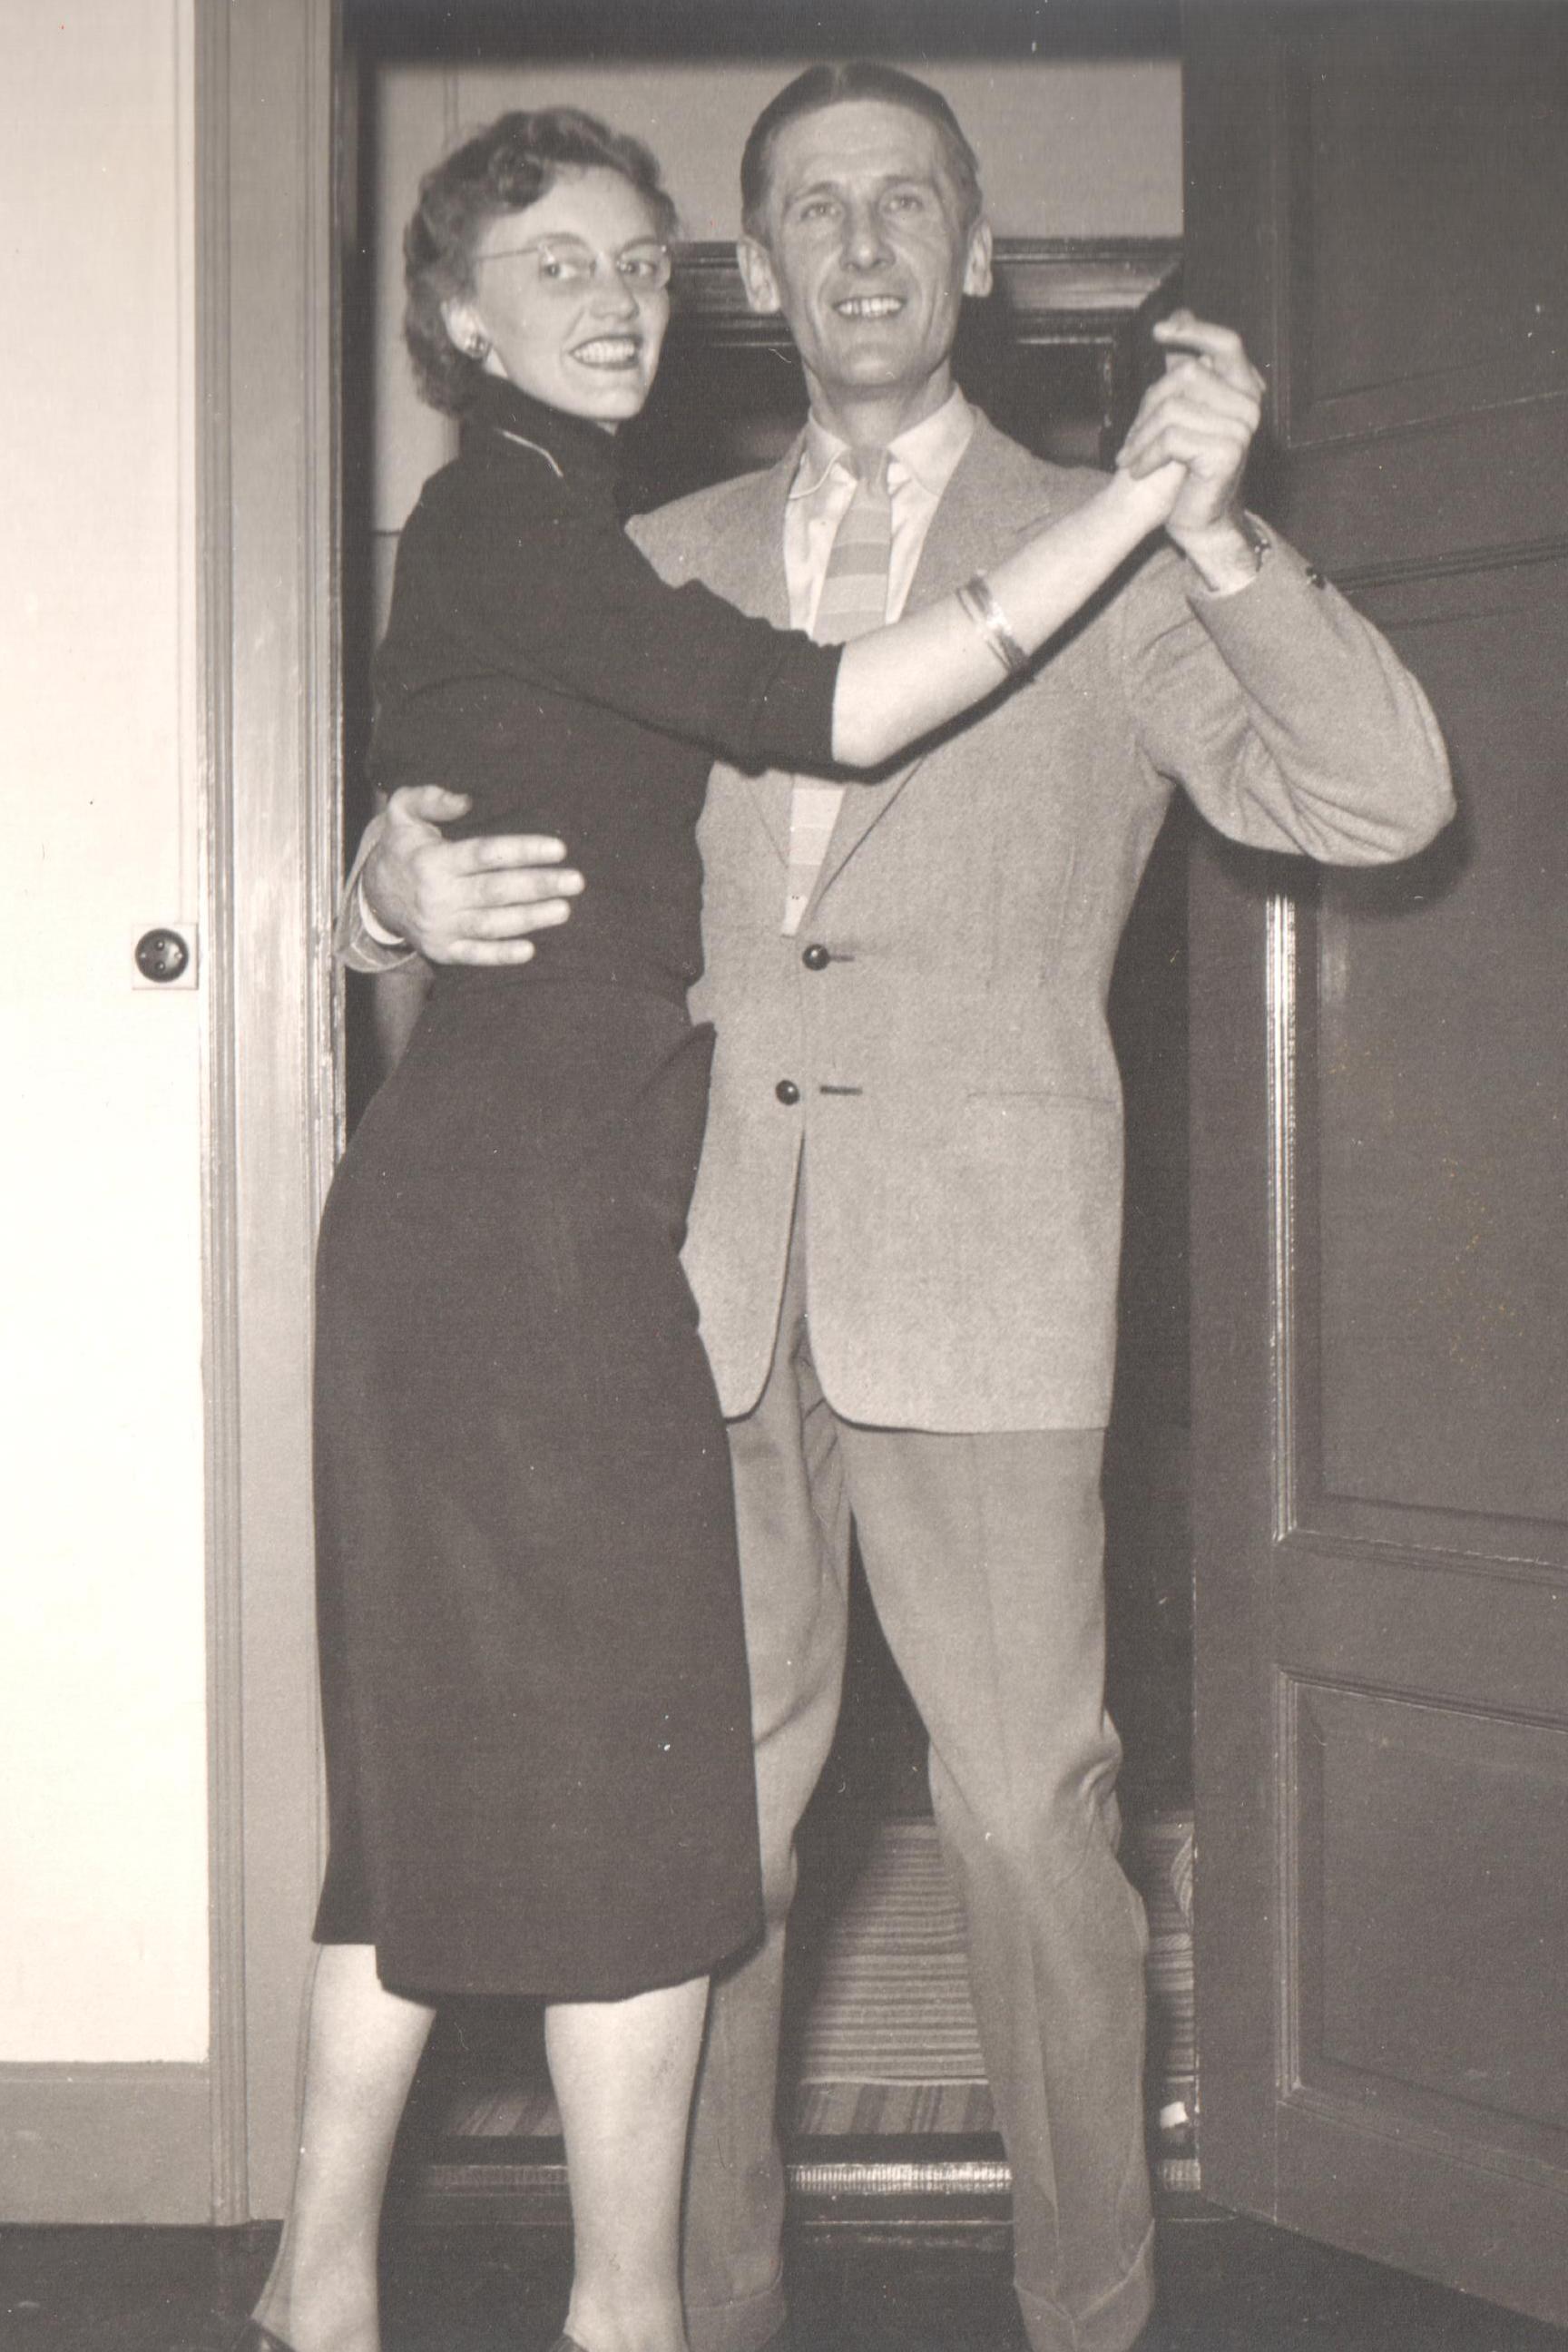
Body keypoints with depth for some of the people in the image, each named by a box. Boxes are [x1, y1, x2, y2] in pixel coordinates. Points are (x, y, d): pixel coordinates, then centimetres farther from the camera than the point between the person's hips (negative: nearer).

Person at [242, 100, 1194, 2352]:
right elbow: (834, 713, -19)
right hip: (540, 1215, -10)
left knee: (446, 1779, 13)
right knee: (627, 1800, -2)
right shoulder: (499, 519, -10)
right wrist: (1141, 496, -16)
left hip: (460, 1212, 10)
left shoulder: (539, 535, 21)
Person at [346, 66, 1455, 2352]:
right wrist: (402, 885, -11)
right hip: (705, 1279, 3)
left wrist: (1217, 533, -21)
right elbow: (510, 823, 14)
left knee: (1031, 1822, 1)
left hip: (979, 1289, -3)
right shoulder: (667, 566, 15)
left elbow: (1379, 799, -6)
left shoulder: (1105, 556, 5)